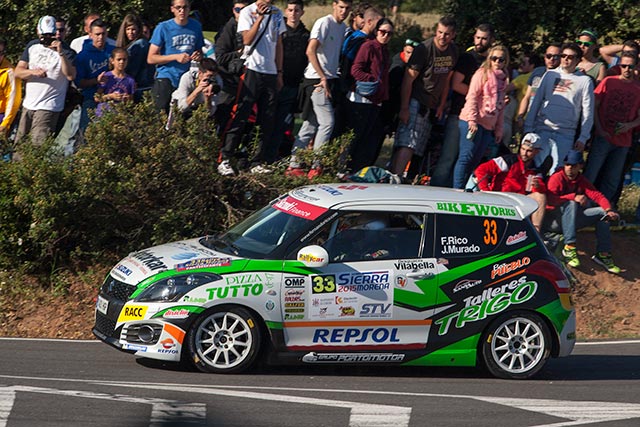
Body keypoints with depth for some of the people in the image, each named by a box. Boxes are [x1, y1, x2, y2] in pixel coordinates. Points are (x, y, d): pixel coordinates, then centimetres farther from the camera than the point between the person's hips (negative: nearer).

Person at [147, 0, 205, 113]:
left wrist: (199, 56, -2)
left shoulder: (196, 26, 10)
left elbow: (200, 51, 23)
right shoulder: (163, 28, -2)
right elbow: (151, 59, -3)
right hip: (166, 78, -3)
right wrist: (176, 57, -14)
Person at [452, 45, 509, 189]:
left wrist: (499, 129, 17)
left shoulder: (502, 79, 19)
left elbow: (501, 106, 21)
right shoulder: (482, 74, -1)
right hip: (473, 123, -7)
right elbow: (472, 96, -8)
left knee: (475, 161, 5)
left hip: (489, 126, 7)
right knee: (466, 158, -11)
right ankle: (457, 191, -12)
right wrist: (472, 119, -18)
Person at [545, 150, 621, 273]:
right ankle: (569, 248, -37)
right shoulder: (557, 178, -10)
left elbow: (597, 195, -3)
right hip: (553, 220, -6)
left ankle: (603, 253, -13)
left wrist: (609, 210, -23)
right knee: (571, 204, -34)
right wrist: (574, 197, -36)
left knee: (601, 212, -8)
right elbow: (550, 200, -26)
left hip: (572, 219, 6)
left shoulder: (582, 181, 9)